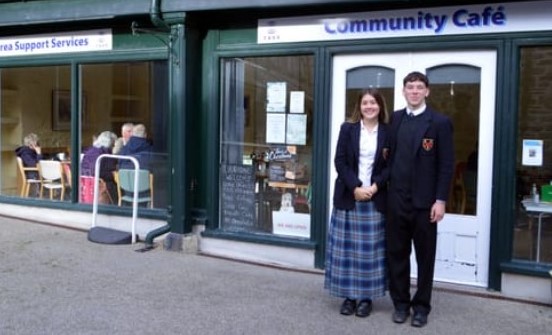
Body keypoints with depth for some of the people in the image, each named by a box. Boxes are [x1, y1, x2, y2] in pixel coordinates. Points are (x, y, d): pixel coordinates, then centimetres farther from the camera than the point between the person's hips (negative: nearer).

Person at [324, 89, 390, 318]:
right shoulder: (347, 128, 3)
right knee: (347, 247, 4)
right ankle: (348, 295, 14)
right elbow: (340, 162, -3)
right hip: (348, 196, 0)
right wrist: (355, 187, -13)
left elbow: (391, 165, 1)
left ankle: (366, 297, 14)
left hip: (375, 199, 0)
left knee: (371, 248, 3)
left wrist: (375, 187, -13)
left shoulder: (388, 132, 3)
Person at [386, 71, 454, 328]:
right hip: (397, 199, 3)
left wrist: (440, 200, -11)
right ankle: (401, 303, 24)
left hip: (425, 201, -3)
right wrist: (388, 187, 3)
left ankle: (421, 306, 22)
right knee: (397, 254, 9)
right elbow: (391, 156, 9)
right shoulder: (395, 119, 8)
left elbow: (446, 165, -6)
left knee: (425, 256, 8)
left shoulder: (440, 122, -4)